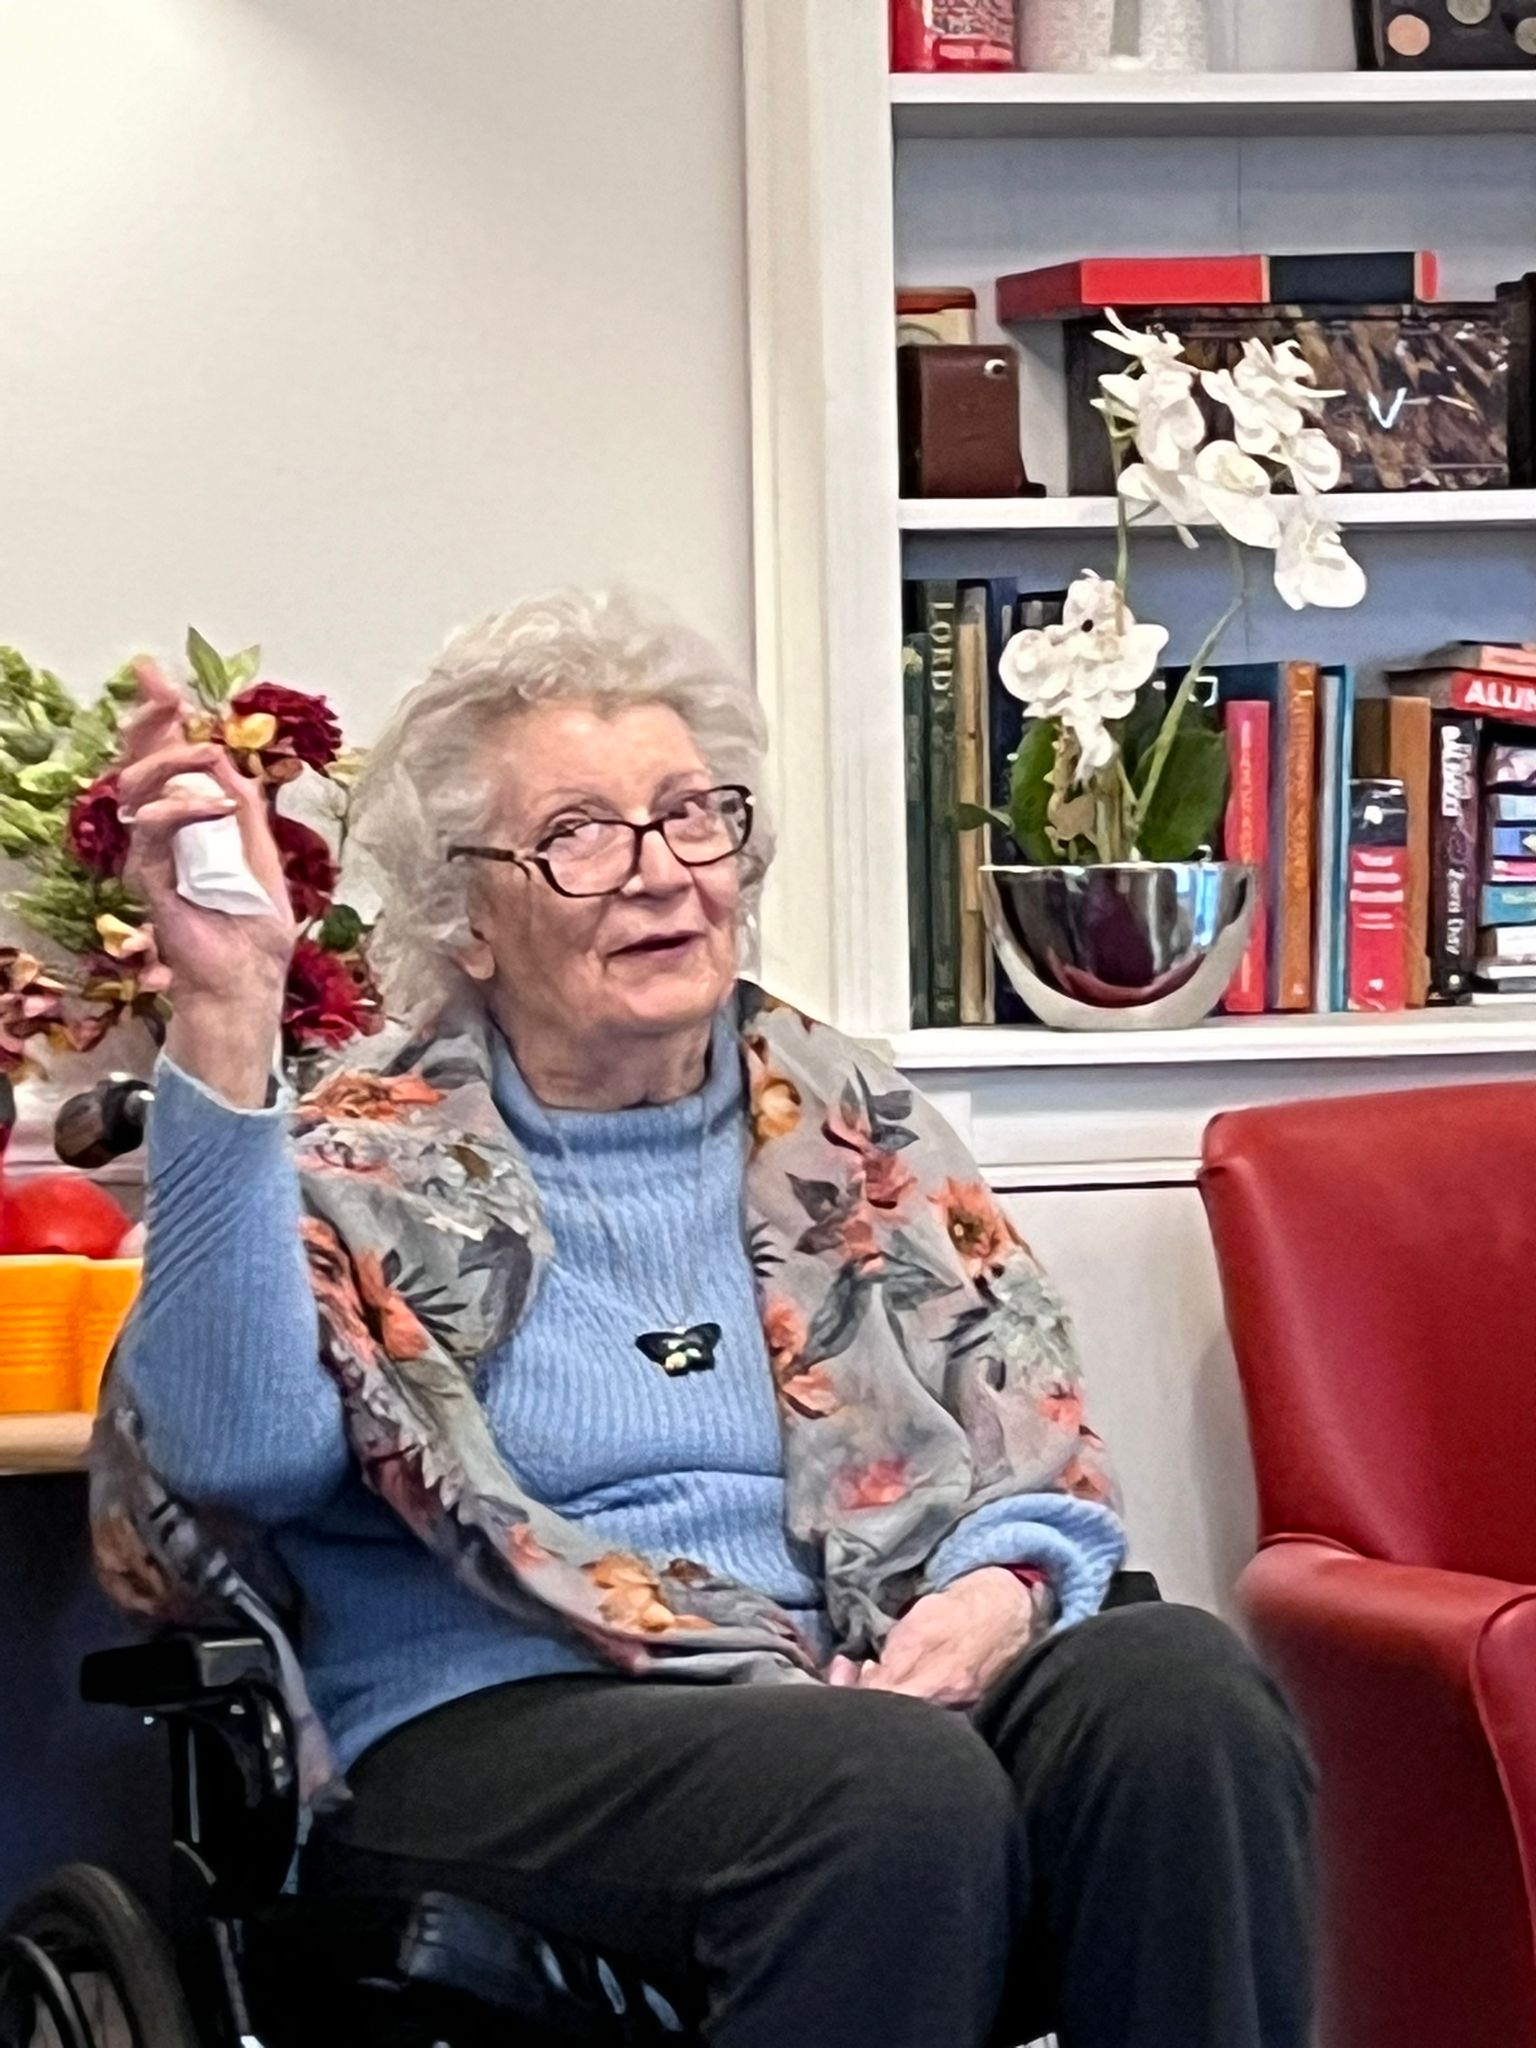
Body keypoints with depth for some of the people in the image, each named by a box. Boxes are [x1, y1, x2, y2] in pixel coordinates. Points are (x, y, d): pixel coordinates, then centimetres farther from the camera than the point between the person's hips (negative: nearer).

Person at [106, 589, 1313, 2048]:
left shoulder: (849, 1131, 19)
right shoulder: (373, 1179, 6)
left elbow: (1037, 1452, 16)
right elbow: (237, 1448, -15)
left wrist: (999, 1592, -9)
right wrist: (227, 1018, -24)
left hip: (880, 1689, 4)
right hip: (501, 1724, -3)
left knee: (1179, 1688, -28)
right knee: (898, 1786, -35)